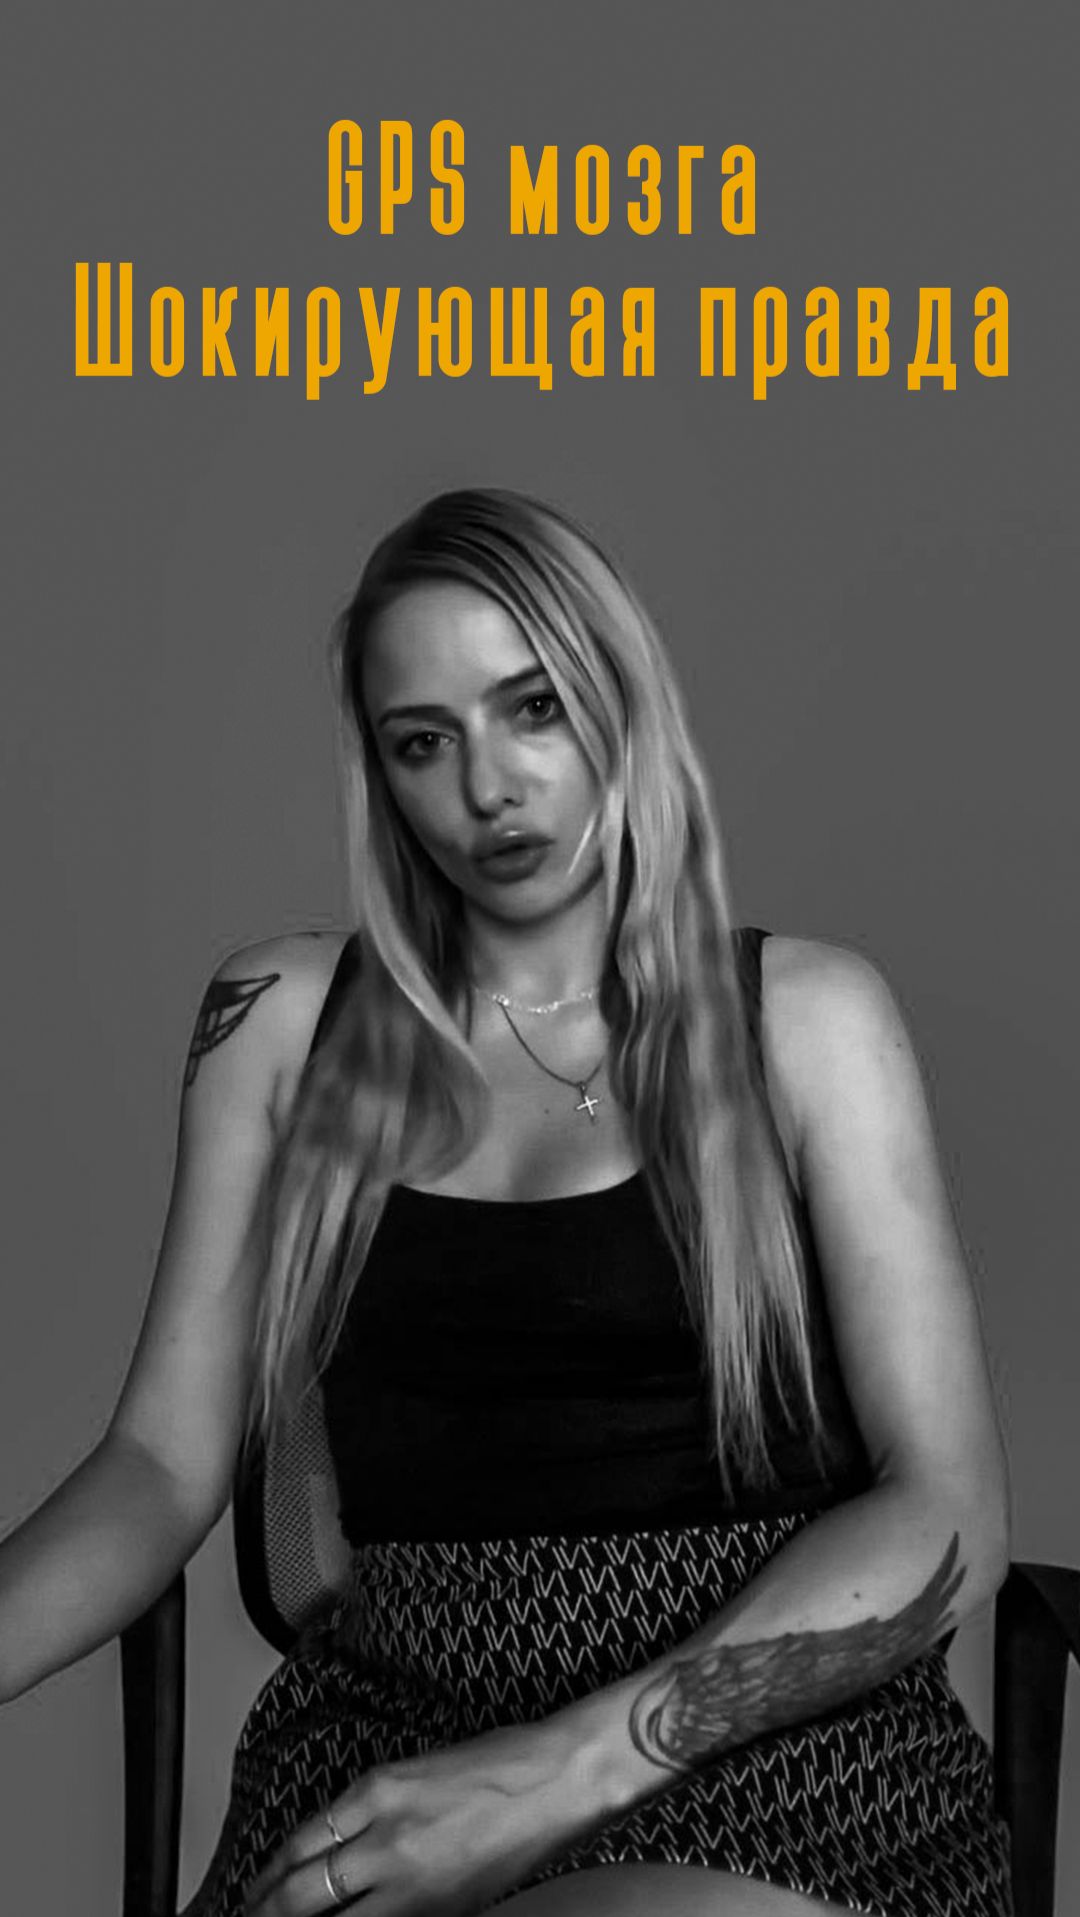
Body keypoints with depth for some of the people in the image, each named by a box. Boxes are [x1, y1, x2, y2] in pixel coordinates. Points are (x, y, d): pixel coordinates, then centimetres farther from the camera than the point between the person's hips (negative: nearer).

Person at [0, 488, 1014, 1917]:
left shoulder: (805, 1017, 4)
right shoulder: (285, 1021, 11)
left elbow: (952, 1517, -4)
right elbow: (165, 1462, 7)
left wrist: (575, 1765, -17)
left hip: (781, 1744, -3)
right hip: (396, 1729, 3)